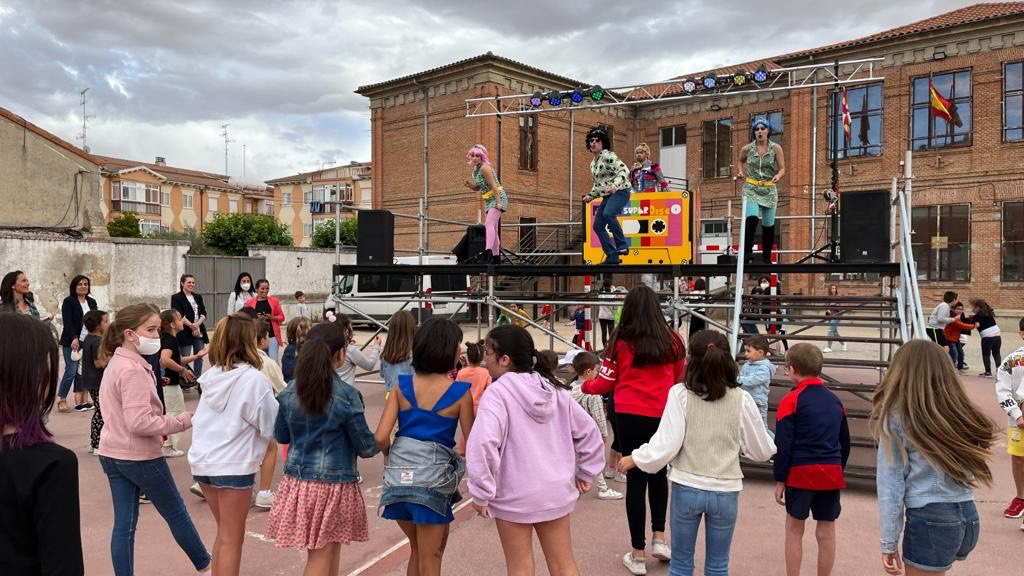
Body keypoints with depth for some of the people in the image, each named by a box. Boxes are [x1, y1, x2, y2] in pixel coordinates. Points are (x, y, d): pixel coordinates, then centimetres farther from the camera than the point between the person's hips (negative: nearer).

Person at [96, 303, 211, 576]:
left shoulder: (115, 364, 8)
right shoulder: (133, 370, -23)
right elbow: (139, 422, -28)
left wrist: (160, 424, 8)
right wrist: (183, 421, -21)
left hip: (112, 454, 8)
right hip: (140, 457, -8)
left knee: (124, 524, 10)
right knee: (176, 513, 10)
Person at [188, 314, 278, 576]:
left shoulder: (213, 375, 6)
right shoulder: (254, 379, -15)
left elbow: (199, 418, 13)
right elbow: (271, 425, -11)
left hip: (202, 461, 7)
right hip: (233, 466, -7)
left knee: (224, 533, 21)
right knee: (232, 540, 5)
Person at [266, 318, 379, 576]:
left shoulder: (290, 393, -2)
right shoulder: (347, 395, -16)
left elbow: (281, 436, 13)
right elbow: (366, 448, -8)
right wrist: (376, 444, 13)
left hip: (297, 483, 5)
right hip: (335, 485, -5)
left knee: (321, 554, 19)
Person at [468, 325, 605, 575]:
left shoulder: (498, 391, -16)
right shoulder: (554, 390, 4)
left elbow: (483, 443, -28)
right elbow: (588, 431, 9)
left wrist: (481, 493, -18)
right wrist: (585, 473, 17)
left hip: (514, 496, -5)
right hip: (557, 491, 5)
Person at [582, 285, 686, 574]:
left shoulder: (622, 340, -7)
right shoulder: (672, 340, -2)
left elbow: (605, 382, 0)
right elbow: (680, 379, 11)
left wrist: (586, 386, 21)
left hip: (631, 417, -2)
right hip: (663, 417, 2)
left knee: (636, 478, 6)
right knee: (658, 474, 24)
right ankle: (659, 537, 22)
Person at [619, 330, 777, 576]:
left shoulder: (680, 393, -10)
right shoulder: (741, 399, -5)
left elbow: (666, 444, -12)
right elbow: (761, 451, 3)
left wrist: (635, 458, 4)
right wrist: (770, 446, 26)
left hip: (686, 488, -1)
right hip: (726, 491, 1)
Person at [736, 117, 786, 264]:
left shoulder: (776, 148, -1)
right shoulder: (747, 149, 1)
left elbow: (782, 169, -2)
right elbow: (741, 161, 22)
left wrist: (778, 176, -23)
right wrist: (741, 172, 3)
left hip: (769, 190, 1)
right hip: (751, 189, -1)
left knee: (768, 225, 5)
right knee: (752, 218, -26)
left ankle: (767, 258, 16)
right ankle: (747, 251, -21)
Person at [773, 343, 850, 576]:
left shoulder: (791, 400, -9)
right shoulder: (835, 400, 7)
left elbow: (783, 445, -10)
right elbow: (845, 442, 14)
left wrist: (780, 480, -4)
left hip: (801, 472, -4)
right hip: (831, 473, 4)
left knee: (794, 529, 9)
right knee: (826, 532, 10)